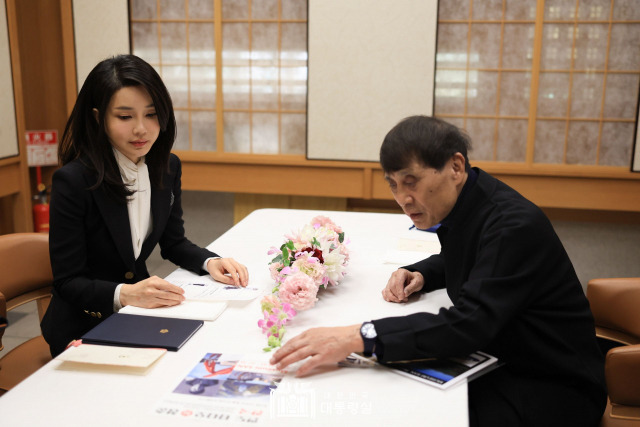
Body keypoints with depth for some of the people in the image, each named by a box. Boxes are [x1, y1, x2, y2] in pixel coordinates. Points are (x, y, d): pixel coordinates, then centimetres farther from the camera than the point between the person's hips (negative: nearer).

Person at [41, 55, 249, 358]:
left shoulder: (167, 168, -1)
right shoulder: (73, 181, -20)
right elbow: (68, 282, -17)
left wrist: (210, 262, -9)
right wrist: (125, 294, -34)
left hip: (140, 317, 6)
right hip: (84, 327, -5)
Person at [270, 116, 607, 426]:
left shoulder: (515, 225, -26)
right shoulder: (459, 206, 1)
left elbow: (469, 324, -36)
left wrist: (359, 338, -44)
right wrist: (419, 275, 0)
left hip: (552, 387, -8)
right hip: (497, 359, 8)